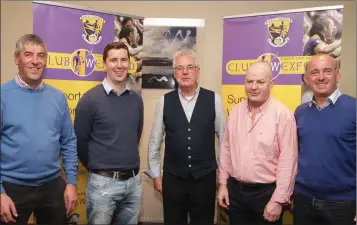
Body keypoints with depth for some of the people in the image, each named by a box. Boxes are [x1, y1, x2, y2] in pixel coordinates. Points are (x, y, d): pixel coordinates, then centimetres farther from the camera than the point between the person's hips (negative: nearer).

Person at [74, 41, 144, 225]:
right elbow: (80, 141, -4)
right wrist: (97, 168, 6)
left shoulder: (136, 100, 6)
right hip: (103, 182, -4)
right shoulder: (90, 99, -9)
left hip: (134, 181, 5)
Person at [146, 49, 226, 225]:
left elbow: (224, 138, 2)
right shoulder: (165, 101, -3)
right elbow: (155, 140, 4)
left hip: (205, 178, 0)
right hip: (172, 179, 1)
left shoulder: (213, 99, -5)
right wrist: (155, 175, 7)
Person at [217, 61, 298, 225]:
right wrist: (223, 183, 7)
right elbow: (226, 149, 9)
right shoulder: (236, 111, 3)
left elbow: (288, 160, -14)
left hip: (267, 192, -4)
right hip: (235, 190, 5)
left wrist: (278, 200, -13)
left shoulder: (283, 114, -14)